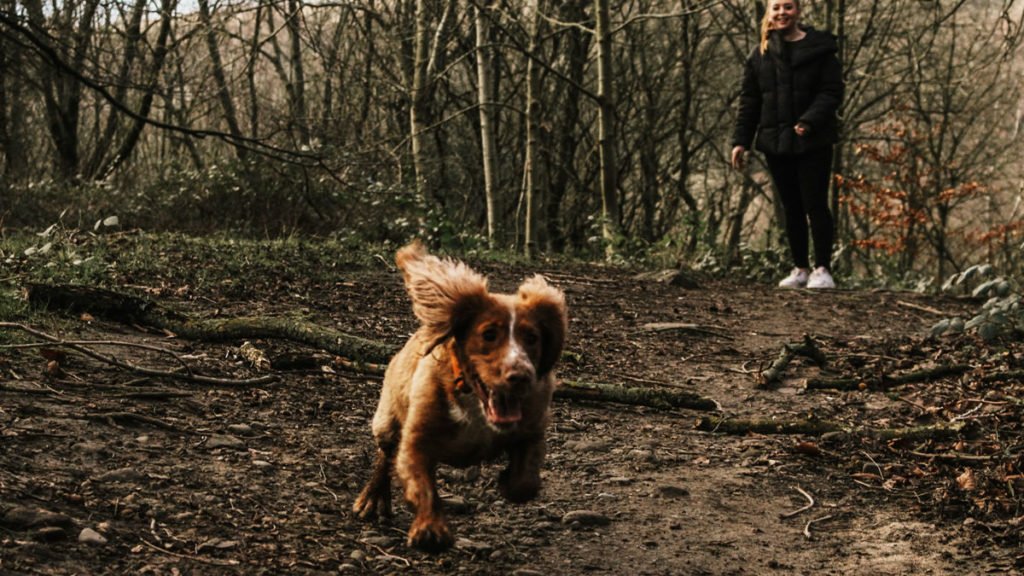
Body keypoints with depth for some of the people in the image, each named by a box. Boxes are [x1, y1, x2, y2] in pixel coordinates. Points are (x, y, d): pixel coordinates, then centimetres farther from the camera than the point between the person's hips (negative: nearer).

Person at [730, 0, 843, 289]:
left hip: (813, 143, -4)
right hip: (776, 143, 4)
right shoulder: (761, 54, 9)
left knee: (815, 205, -4)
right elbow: (748, 100, 9)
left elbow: (832, 92, -8)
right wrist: (741, 140, 2)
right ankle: (800, 269, 18)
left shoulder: (820, 49, -3)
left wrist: (809, 121, -23)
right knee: (791, 208, 10)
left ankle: (823, 269, 3)